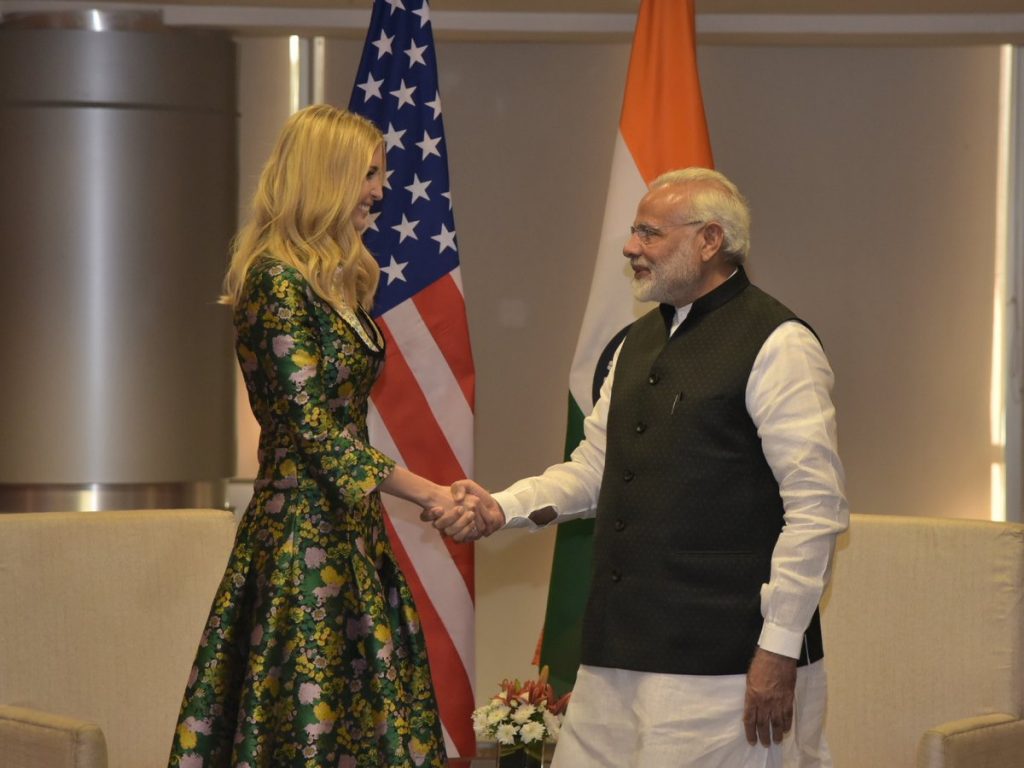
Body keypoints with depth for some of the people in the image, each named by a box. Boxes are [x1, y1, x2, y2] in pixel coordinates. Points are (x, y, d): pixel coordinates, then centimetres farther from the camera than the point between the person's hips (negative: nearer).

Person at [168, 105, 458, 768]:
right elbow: (313, 427, -16)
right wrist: (423, 491, -12)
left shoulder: (334, 278, 15)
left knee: (363, 712, 5)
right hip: (303, 528, -9)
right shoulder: (278, 279, -12)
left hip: (348, 529, 9)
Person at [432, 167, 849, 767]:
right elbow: (596, 466, 23)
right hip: (621, 652, 8)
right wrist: (503, 508, 6)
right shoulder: (641, 342, 18)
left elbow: (817, 508, -13)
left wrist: (780, 649, -15)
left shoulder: (777, 345, -9)